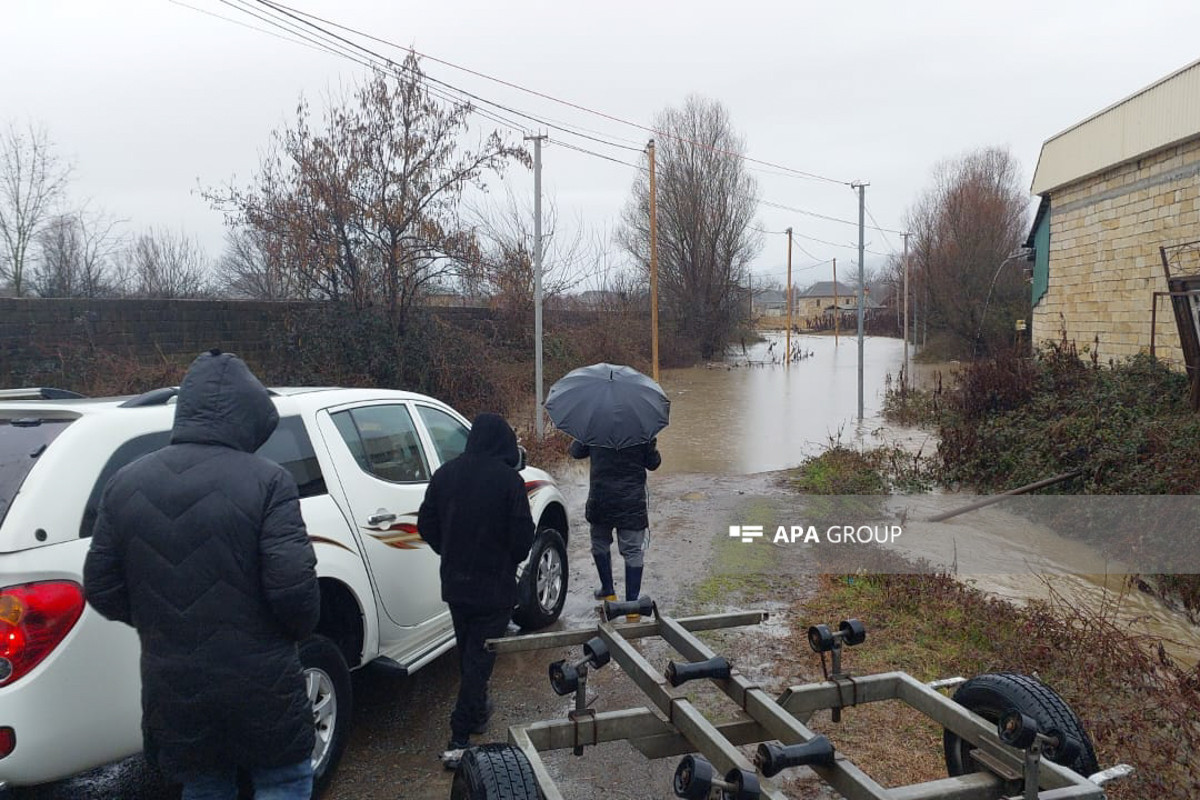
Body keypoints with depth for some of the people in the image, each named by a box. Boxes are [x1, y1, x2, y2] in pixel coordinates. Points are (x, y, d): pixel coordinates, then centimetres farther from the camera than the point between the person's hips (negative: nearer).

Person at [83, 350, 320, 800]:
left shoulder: (125, 485, -1)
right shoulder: (266, 481, -16)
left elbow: (101, 589, 4)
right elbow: (293, 586, -21)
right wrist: (300, 628, 0)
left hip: (172, 693, 5)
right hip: (259, 689, -4)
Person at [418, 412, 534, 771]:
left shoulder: (446, 473, -1)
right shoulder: (508, 479, -16)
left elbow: (426, 524, 5)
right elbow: (522, 534, -14)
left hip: (454, 582, 5)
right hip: (494, 584, -5)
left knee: (468, 650, 23)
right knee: (480, 656, 1)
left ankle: (477, 710, 40)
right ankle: (460, 739, 0)